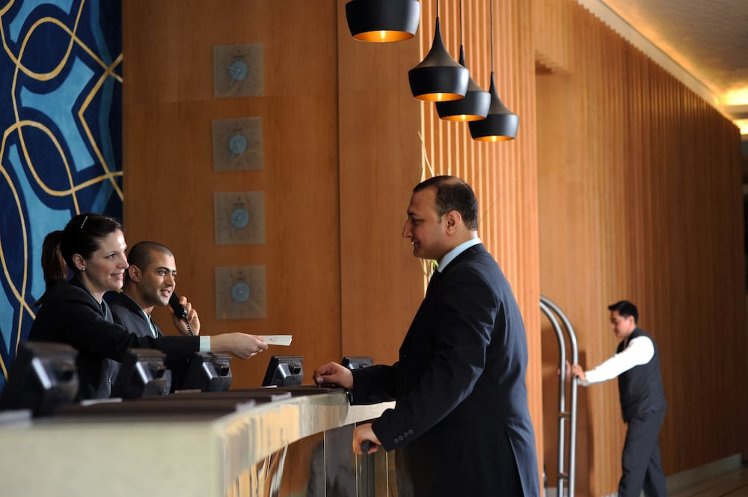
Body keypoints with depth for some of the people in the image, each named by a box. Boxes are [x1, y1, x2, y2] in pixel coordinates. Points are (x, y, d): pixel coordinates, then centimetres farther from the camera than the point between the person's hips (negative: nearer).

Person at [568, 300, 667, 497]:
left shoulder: (641, 342, -17)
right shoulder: (625, 345, 15)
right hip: (641, 412, 10)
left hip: (647, 411, -10)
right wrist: (580, 375, -6)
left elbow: (617, 365, -32)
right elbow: (614, 368, 8)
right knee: (649, 462, 11)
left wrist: (586, 376, -41)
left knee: (632, 462, -10)